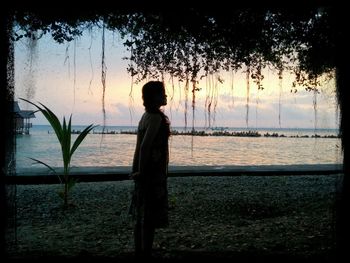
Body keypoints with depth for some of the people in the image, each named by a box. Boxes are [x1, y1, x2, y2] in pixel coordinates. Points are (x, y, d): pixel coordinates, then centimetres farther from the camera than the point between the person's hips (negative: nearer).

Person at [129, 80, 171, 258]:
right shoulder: (157, 117, -16)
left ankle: (140, 252, 25)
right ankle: (146, 253, 6)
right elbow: (145, 146, -23)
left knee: (141, 216, 15)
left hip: (145, 172, 10)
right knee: (150, 218, -2)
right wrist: (141, 171, -17)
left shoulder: (147, 116, 13)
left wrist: (137, 169, 14)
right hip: (153, 173, -10)